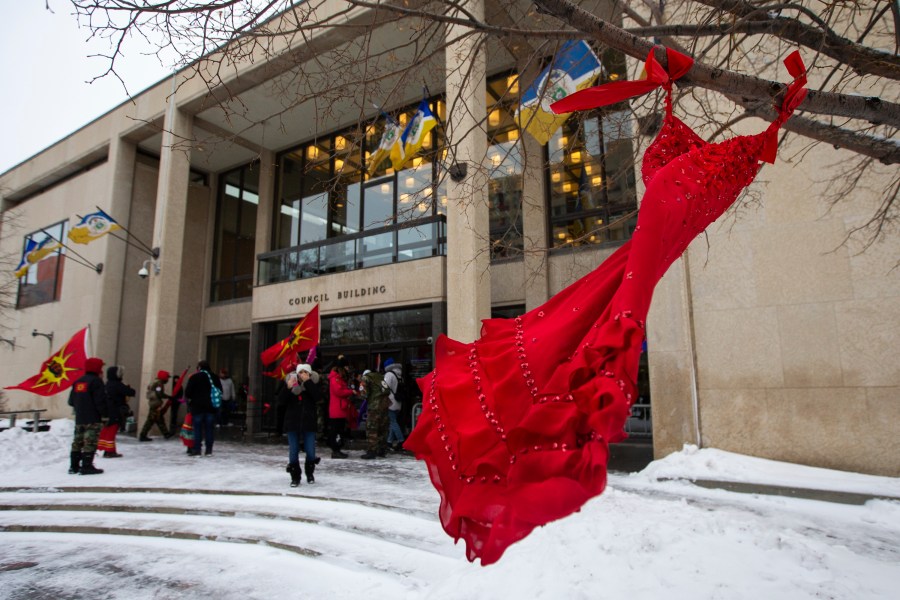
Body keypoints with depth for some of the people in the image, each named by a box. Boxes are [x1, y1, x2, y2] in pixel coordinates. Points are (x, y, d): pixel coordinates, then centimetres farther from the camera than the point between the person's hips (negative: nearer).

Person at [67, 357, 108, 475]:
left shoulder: (77, 382, 14)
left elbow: (71, 401, 17)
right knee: (90, 442, -7)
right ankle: (86, 466, -9)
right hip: (93, 419, -8)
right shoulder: (96, 381, -11)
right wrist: (105, 414, -10)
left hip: (79, 418, 8)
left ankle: (74, 466, 17)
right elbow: (101, 401, -17)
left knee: (77, 441, 13)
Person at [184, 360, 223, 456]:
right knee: (209, 428, 7)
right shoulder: (215, 377, 8)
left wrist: (189, 399, 10)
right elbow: (220, 391, 14)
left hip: (198, 406, -4)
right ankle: (209, 450, 8)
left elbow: (188, 391, -9)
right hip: (211, 406, 4)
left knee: (197, 428, 1)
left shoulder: (195, 377, -7)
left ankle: (196, 450, 0)